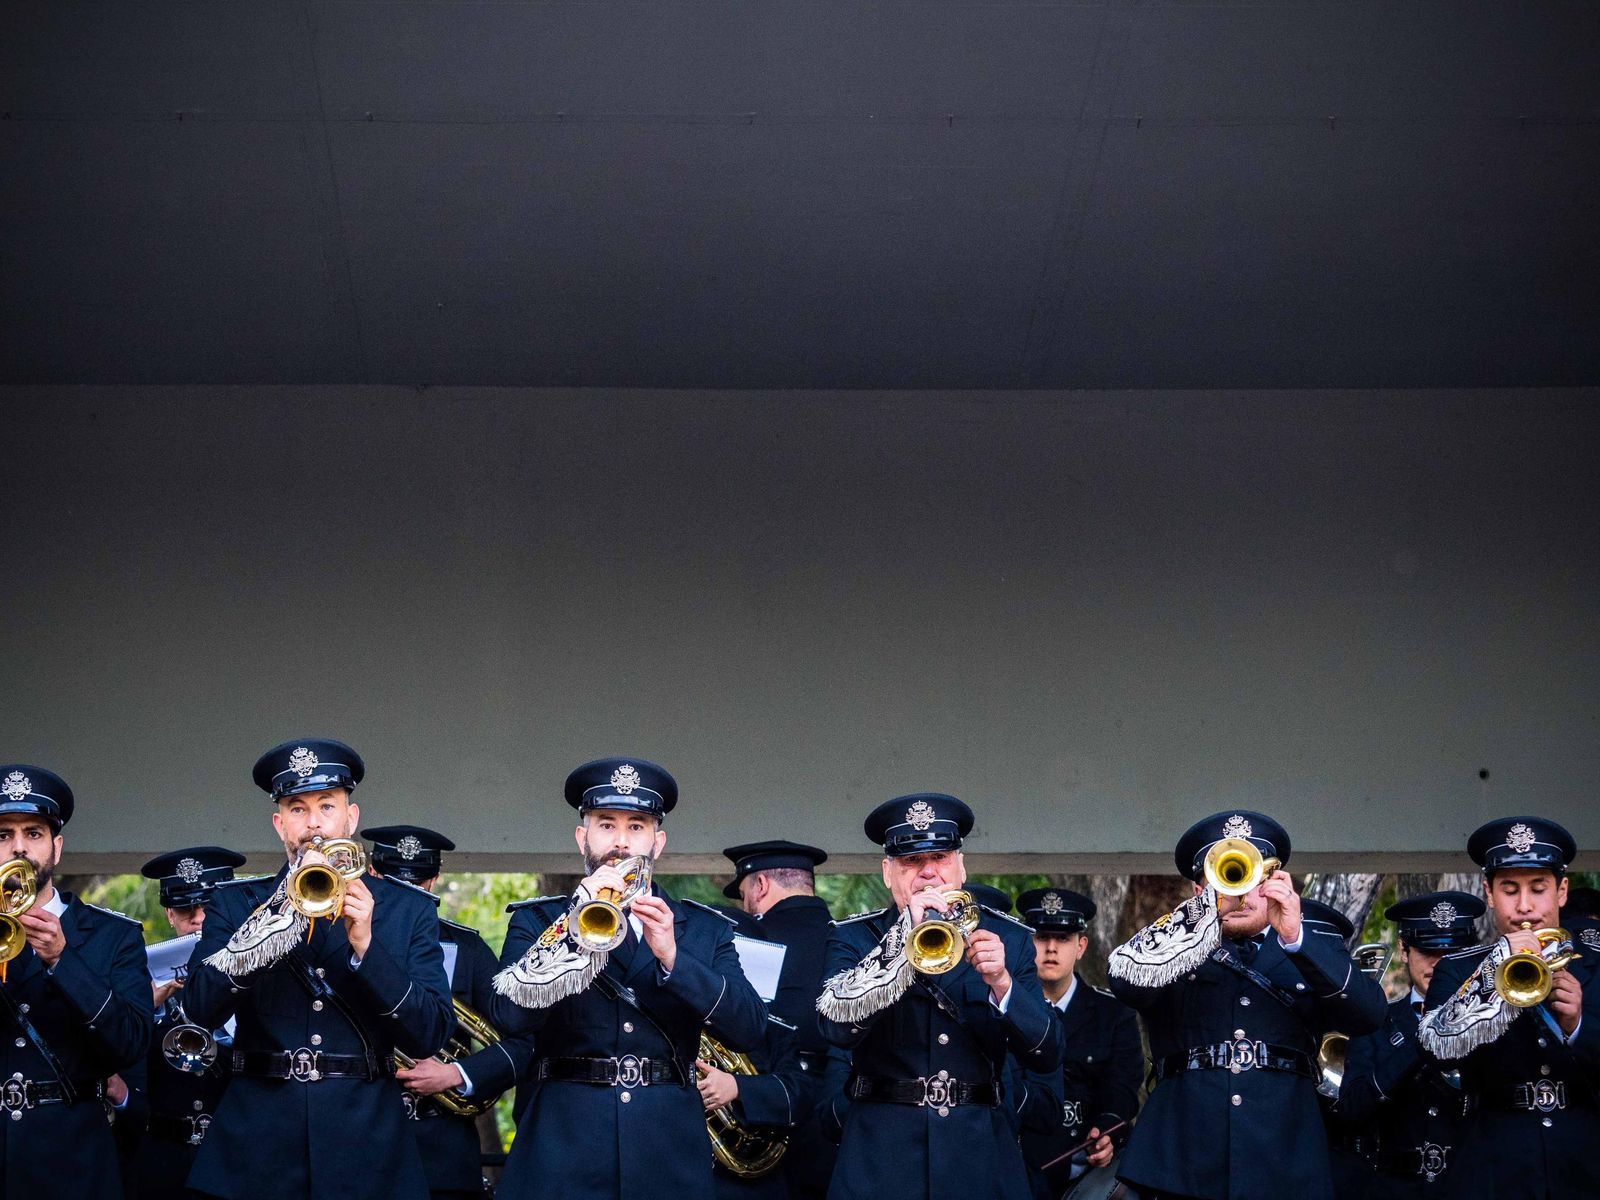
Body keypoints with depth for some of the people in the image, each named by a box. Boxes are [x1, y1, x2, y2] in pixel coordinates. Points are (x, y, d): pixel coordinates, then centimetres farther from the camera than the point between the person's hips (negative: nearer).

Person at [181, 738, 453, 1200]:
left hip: (365, 1147, 0)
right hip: (256, 1147, 0)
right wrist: (283, 908, -15)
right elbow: (201, 1008, -8)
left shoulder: (408, 910, 6)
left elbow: (430, 1036, -1)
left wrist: (366, 945, -14)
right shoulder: (234, 904, 7)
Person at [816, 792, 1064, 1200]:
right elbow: (838, 1026, -15)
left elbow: (1047, 1055, 0)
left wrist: (1001, 983, -16)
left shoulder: (1008, 938, 7)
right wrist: (907, 935, -20)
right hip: (881, 1155, -1)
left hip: (981, 1155, 1)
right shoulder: (853, 938, 3)